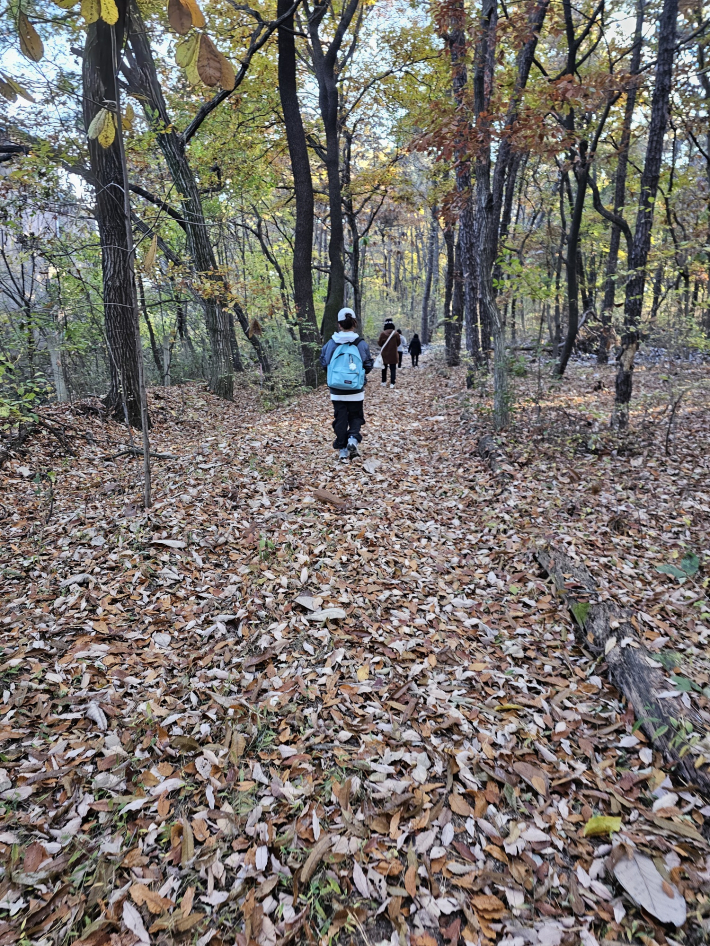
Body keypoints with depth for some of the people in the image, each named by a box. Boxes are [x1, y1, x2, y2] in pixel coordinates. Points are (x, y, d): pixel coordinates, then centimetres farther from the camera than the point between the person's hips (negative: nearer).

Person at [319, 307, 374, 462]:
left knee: (340, 418, 11)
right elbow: (368, 366, -1)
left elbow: (323, 363, 4)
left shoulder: (331, 344, -5)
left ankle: (342, 449, 12)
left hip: (337, 390, 1)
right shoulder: (361, 344, -7)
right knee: (355, 416, 16)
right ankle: (353, 438, -9)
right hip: (356, 390, 0)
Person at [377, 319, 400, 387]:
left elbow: (379, 343, -5)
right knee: (393, 368, 4)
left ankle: (383, 382, 20)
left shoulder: (382, 333, -12)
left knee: (384, 368, 17)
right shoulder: (396, 333, -10)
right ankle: (392, 383, -3)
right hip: (393, 354, -1)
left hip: (384, 354, 1)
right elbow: (398, 343, 0)